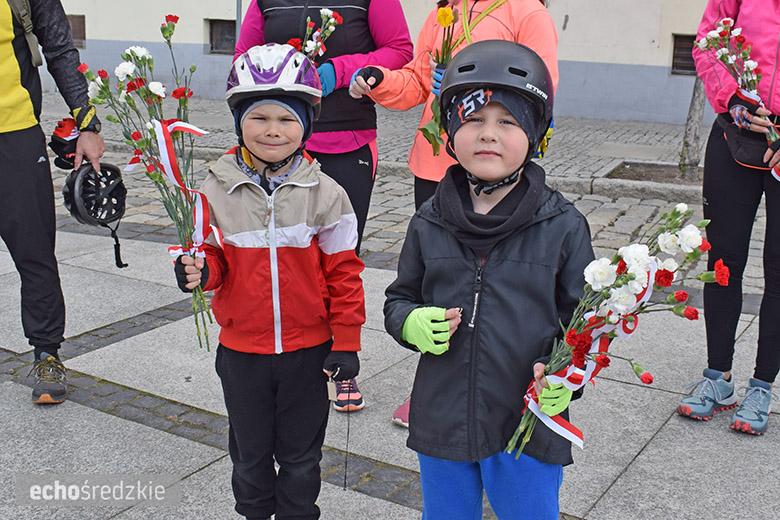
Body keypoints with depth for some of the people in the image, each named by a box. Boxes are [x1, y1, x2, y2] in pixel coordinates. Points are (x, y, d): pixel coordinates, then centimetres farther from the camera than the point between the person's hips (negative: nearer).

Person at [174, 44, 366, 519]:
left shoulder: (324, 193, -9)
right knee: (250, 453, 19)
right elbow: (217, 257, 4)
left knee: (300, 455, 16)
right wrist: (201, 271, -21)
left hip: (308, 349, -1)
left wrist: (345, 344, -5)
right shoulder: (218, 189, -6)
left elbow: (343, 273, -4)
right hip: (241, 348, 2)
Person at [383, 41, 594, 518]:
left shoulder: (563, 227, -8)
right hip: (441, 424, 3)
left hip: (529, 426, -2)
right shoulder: (430, 224, -1)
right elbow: (400, 298, 10)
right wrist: (412, 323, -12)